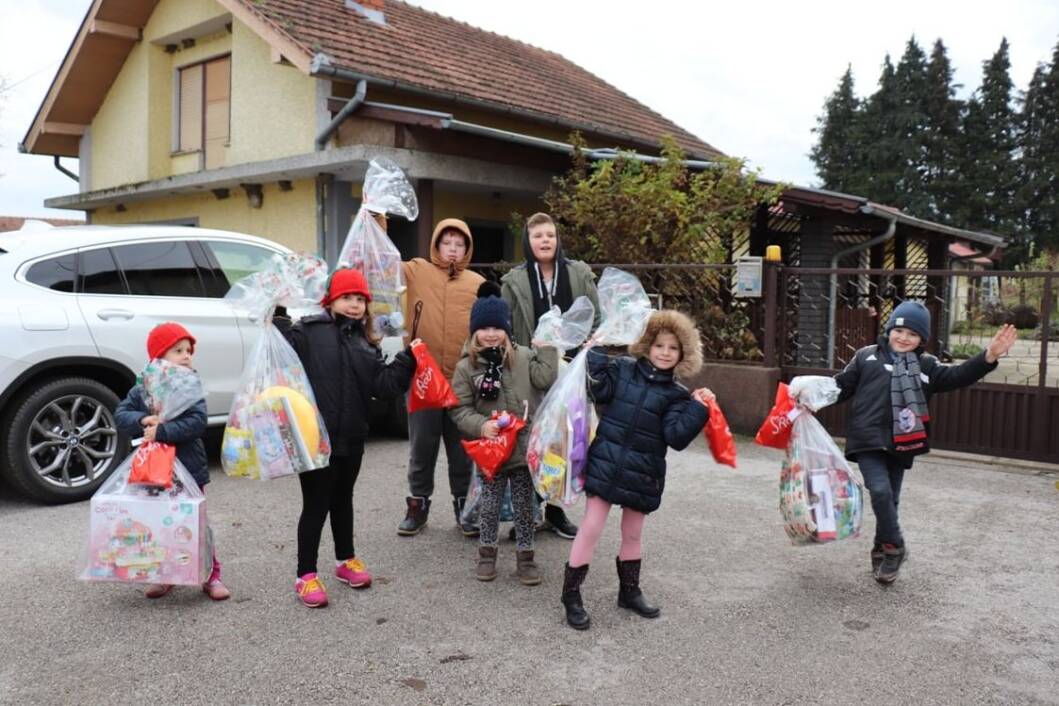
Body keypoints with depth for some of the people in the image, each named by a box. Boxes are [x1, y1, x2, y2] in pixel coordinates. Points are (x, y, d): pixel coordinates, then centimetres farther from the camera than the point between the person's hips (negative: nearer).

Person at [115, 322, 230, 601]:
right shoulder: (141, 391, 3)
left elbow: (197, 422, -19)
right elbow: (121, 414, -4)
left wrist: (162, 431, -25)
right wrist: (142, 420, -23)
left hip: (189, 470, -3)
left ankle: (211, 576, 14)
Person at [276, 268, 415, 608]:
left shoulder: (365, 344, 11)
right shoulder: (309, 331, -5)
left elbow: (382, 384, 1)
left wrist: (408, 360, -7)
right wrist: (278, 323, -32)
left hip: (351, 437, 6)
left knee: (342, 500, 22)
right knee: (316, 504, 1)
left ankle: (346, 560, 38)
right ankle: (306, 575, 14)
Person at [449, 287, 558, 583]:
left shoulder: (524, 357, -1)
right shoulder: (466, 367, -4)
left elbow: (544, 379, -15)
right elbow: (460, 408, -5)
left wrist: (547, 347, -12)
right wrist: (480, 425, -21)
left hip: (524, 446, 1)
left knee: (524, 505, 11)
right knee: (489, 504, 12)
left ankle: (525, 556, 24)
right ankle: (487, 553, 29)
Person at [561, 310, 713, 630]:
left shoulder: (675, 394, 2)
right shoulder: (623, 368, 0)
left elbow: (676, 436, -8)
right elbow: (601, 389, -15)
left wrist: (698, 408, -15)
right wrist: (594, 353, -15)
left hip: (642, 474, 2)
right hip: (605, 465, -2)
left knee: (633, 535, 17)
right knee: (591, 528, -2)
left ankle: (629, 591, 37)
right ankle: (571, 595, 11)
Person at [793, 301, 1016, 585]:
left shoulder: (926, 365, 11)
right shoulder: (867, 356, 5)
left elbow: (957, 376, -2)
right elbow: (842, 386, 8)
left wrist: (989, 356, -16)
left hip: (901, 445, 3)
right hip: (868, 441, -3)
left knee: (890, 499, 10)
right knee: (880, 492, -19)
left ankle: (882, 551, 29)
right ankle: (895, 547, 1)